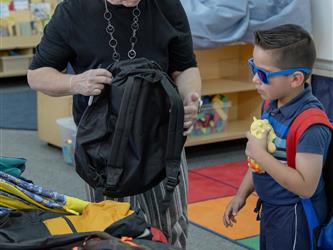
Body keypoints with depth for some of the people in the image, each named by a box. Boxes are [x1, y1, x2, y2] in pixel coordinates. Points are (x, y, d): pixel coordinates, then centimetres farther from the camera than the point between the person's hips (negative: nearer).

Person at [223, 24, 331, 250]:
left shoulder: (311, 123, -26)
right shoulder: (272, 105, -1)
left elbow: (306, 187, -30)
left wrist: (259, 153, -28)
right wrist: (242, 195, 14)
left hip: (295, 218, -8)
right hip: (270, 208, 8)